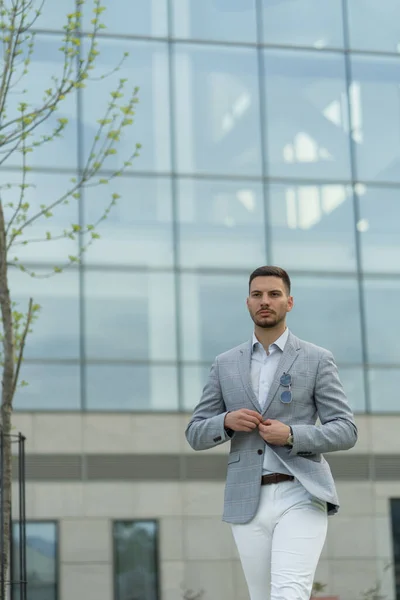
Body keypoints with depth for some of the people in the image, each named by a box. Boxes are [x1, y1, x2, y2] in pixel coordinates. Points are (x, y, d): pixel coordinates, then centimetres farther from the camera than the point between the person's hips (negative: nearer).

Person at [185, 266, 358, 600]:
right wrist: (227, 421, -11)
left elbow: (345, 432, -1)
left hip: (300, 497, -4)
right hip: (247, 504, 4)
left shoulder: (317, 360, 4)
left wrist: (291, 436, -17)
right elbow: (196, 435, 12)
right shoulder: (226, 365, 13)